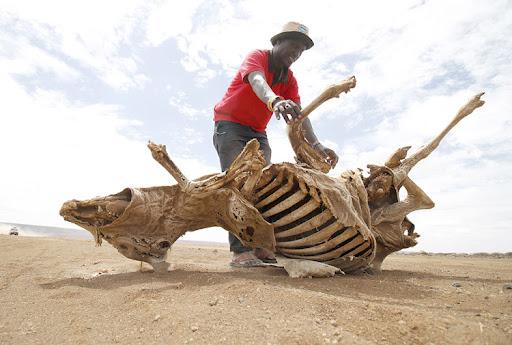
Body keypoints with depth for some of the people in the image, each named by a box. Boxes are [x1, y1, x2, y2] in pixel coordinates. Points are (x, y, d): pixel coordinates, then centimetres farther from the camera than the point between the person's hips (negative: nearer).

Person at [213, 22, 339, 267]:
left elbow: (298, 115, -8)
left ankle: (261, 245, -6)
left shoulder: (290, 80, 7)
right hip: (230, 125, -6)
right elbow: (257, 81, -34)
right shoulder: (257, 57, -9)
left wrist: (316, 145, -24)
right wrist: (275, 101, -58)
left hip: (258, 133, 7)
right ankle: (240, 250, -24)